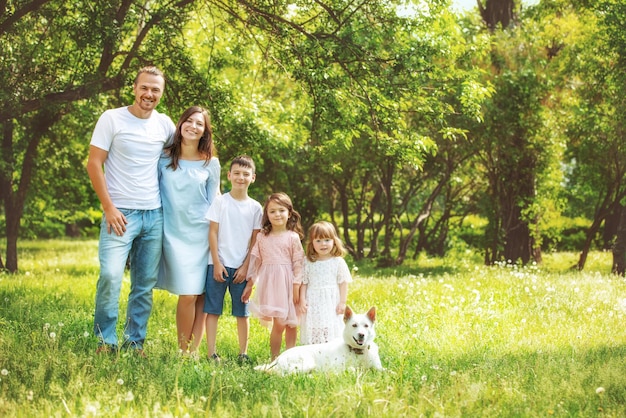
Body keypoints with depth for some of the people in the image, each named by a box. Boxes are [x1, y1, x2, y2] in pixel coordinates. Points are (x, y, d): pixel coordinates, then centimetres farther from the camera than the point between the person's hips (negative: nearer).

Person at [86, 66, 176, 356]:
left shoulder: (165, 125, 8)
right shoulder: (112, 119, -2)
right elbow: (94, 164, -4)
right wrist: (108, 207, -11)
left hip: (154, 215, 4)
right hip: (120, 212, -4)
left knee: (145, 284, 7)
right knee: (110, 275, -17)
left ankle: (134, 341, 17)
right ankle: (105, 340, -3)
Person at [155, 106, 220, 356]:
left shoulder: (211, 163, 5)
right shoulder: (164, 159, 3)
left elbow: (214, 201, 10)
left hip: (202, 234, 1)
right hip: (174, 233, -1)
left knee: (201, 294, -1)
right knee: (188, 295, -10)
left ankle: (194, 350, 8)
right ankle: (182, 350, 2)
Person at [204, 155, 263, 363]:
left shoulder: (255, 207, 5)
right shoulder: (220, 202, 0)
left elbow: (255, 240, 5)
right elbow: (213, 233, -2)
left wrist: (246, 266, -3)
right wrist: (217, 263, -8)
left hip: (242, 267, 2)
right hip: (219, 264, -1)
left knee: (242, 311, 5)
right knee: (213, 309, -1)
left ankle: (243, 353, 12)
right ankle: (211, 352, 1)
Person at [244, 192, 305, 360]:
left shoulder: (293, 237, 0)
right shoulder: (261, 237, 7)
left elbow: (298, 263, -2)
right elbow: (255, 261, 11)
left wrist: (296, 287, -7)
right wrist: (249, 285, 11)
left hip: (286, 284, -1)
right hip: (268, 283, 1)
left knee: (289, 323, 2)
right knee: (278, 323, -3)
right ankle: (274, 358, 4)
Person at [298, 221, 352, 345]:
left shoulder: (338, 262, -2)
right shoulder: (308, 262, 1)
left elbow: (343, 283, 1)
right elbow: (304, 283, 5)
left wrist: (342, 302, -2)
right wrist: (302, 300, -2)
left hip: (331, 304, -1)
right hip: (313, 304, 1)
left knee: (331, 333, 0)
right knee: (312, 332, 2)